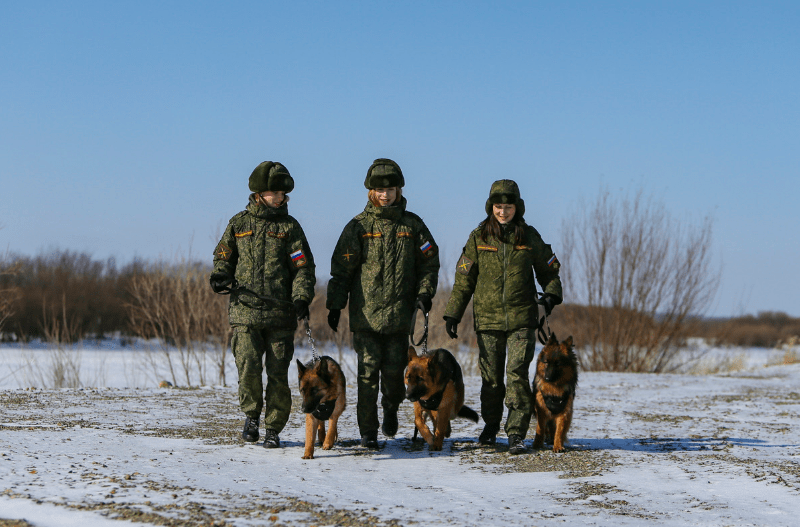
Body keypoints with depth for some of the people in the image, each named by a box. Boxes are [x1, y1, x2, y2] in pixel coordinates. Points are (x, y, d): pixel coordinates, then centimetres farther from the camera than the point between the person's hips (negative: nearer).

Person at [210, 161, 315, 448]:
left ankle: (273, 428, 14)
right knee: (248, 367, -11)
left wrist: (301, 298, -12)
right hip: (245, 311, 0)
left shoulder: (289, 226, 7)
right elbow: (224, 255, 20)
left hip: (281, 315, 0)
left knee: (278, 373, -1)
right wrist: (221, 275, -3)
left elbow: (304, 266, 4)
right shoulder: (239, 223, 10)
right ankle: (251, 415, 16)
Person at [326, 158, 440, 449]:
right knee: (368, 371, -5)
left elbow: (429, 261, 13)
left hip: (400, 314, 1)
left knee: (394, 370, 3)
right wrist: (335, 305, -1)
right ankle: (368, 431, 3)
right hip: (365, 313, -1)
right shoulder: (359, 226, 3)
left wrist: (425, 292, -2)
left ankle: (391, 408, 34)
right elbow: (341, 268, 3)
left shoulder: (412, 225, 8)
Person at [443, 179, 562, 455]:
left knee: (517, 374, -11)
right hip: (488, 318, 1)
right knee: (491, 376, 6)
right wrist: (452, 314, 5)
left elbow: (549, 269, 16)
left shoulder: (529, 236, 5)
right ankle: (490, 425, 28)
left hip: (522, 318, -1)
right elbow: (464, 278, 8)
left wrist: (551, 294, -3)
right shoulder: (479, 237, 4)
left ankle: (516, 434, -6)